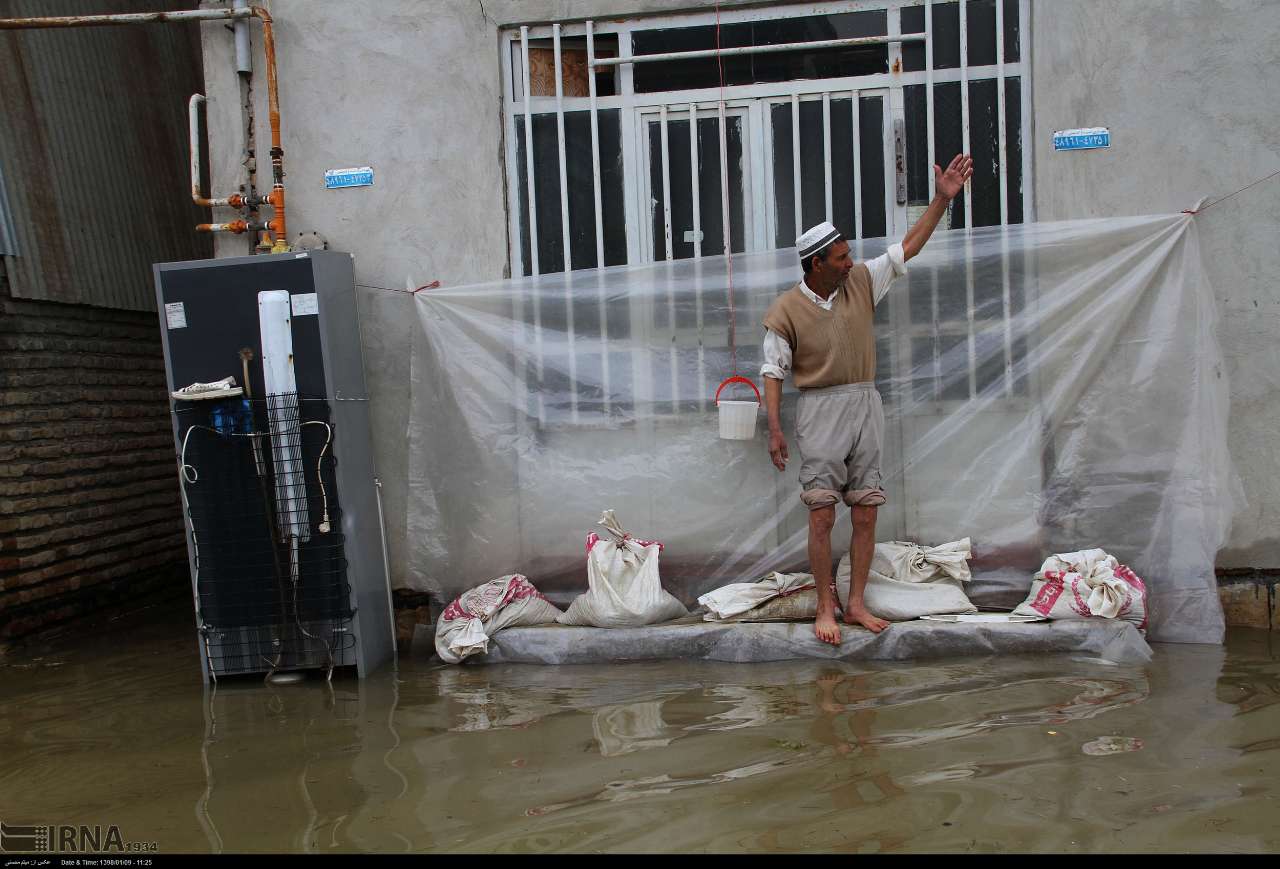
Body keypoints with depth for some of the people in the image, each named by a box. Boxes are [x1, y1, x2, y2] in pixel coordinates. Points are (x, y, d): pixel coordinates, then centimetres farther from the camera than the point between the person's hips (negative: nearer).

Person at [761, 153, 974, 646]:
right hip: (820, 414, -4)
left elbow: (908, 247, 8)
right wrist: (774, 429, -12)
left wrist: (942, 199, 1)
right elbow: (774, 372, -6)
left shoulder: (860, 282, 4)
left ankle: (855, 603, 15)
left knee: (866, 514, 5)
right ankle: (826, 609, 7)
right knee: (822, 517, -3)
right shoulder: (786, 310, -8)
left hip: (865, 409, 5)